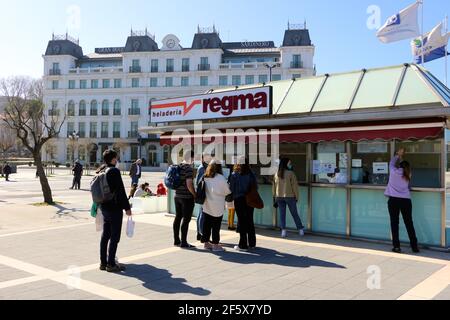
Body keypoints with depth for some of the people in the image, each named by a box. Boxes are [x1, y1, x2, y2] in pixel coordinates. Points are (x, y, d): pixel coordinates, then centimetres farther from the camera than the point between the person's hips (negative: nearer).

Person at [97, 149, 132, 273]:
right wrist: (127, 207, -13)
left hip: (104, 207, 9)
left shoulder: (100, 171, 10)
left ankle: (103, 262, 21)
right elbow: (120, 191, -18)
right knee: (114, 236, -1)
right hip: (114, 208, -9)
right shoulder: (114, 171, -16)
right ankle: (111, 264, 3)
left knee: (105, 235, 14)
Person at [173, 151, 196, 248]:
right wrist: (195, 195, -10)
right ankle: (183, 243, 2)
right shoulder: (189, 168, -16)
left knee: (178, 218, 14)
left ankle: (176, 240, 23)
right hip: (187, 197, -8)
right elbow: (189, 184, -22)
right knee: (186, 219, -2)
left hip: (177, 196, 8)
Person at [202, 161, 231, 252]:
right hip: (217, 207, -5)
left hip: (207, 206, 5)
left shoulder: (205, 178, 0)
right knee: (216, 226, 4)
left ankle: (206, 243, 22)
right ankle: (215, 244, 9)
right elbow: (227, 191, -6)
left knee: (207, 225, 13)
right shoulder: (220, 178, -14)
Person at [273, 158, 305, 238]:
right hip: (289, 196, -3)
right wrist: (296, 197, 1)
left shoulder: (276, 174, 5)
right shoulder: (290, 173, -9)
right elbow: (294, 186, -8)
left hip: (279, 197, 3)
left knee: (282, 214, 7)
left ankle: (283, 231, 4)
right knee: (295, 214, 8)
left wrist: (275, 197, 16)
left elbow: (274, 186, 8)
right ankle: (301, 230, 16)